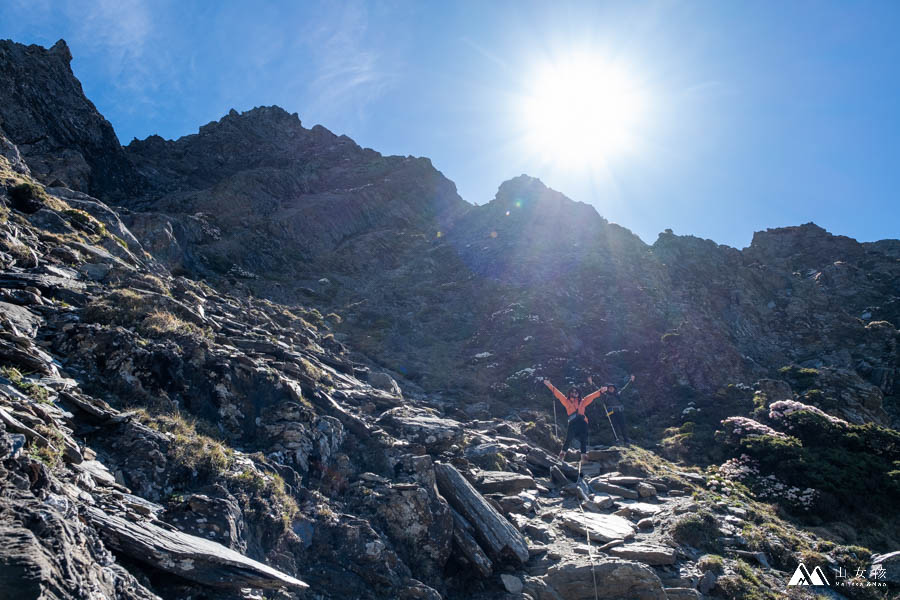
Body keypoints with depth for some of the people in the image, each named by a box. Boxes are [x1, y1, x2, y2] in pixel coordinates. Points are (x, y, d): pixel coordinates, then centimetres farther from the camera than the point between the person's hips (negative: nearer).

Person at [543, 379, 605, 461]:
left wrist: (601, 391, 20)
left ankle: (583, 456, 4)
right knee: (569, 439, -9)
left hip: (582, 422, 3)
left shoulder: (582, 401, 24)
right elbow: (558, 394, 15)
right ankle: (562, 454, 5)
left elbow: (592, 396, 24)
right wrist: (550, 386, 10)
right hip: (572, 422, -3)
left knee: (584, 440, -2)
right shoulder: (567, 401, 19)